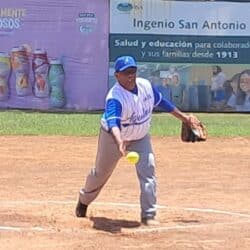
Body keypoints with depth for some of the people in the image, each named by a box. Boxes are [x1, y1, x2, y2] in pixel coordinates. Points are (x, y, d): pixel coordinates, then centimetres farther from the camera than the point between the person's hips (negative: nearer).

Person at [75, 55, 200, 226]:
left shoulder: (145, 85, -15)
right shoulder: (115, 97, -36)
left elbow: (161, 101, 4)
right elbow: (112, 122, -53)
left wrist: (183, 117, 9)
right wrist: (119, 143, -71)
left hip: (140, 137, 4)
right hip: (114, 137, -4)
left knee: (148, 170, -15)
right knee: (101, 173, 14)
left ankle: (148, 215, -10)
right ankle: (84, 201, 44)